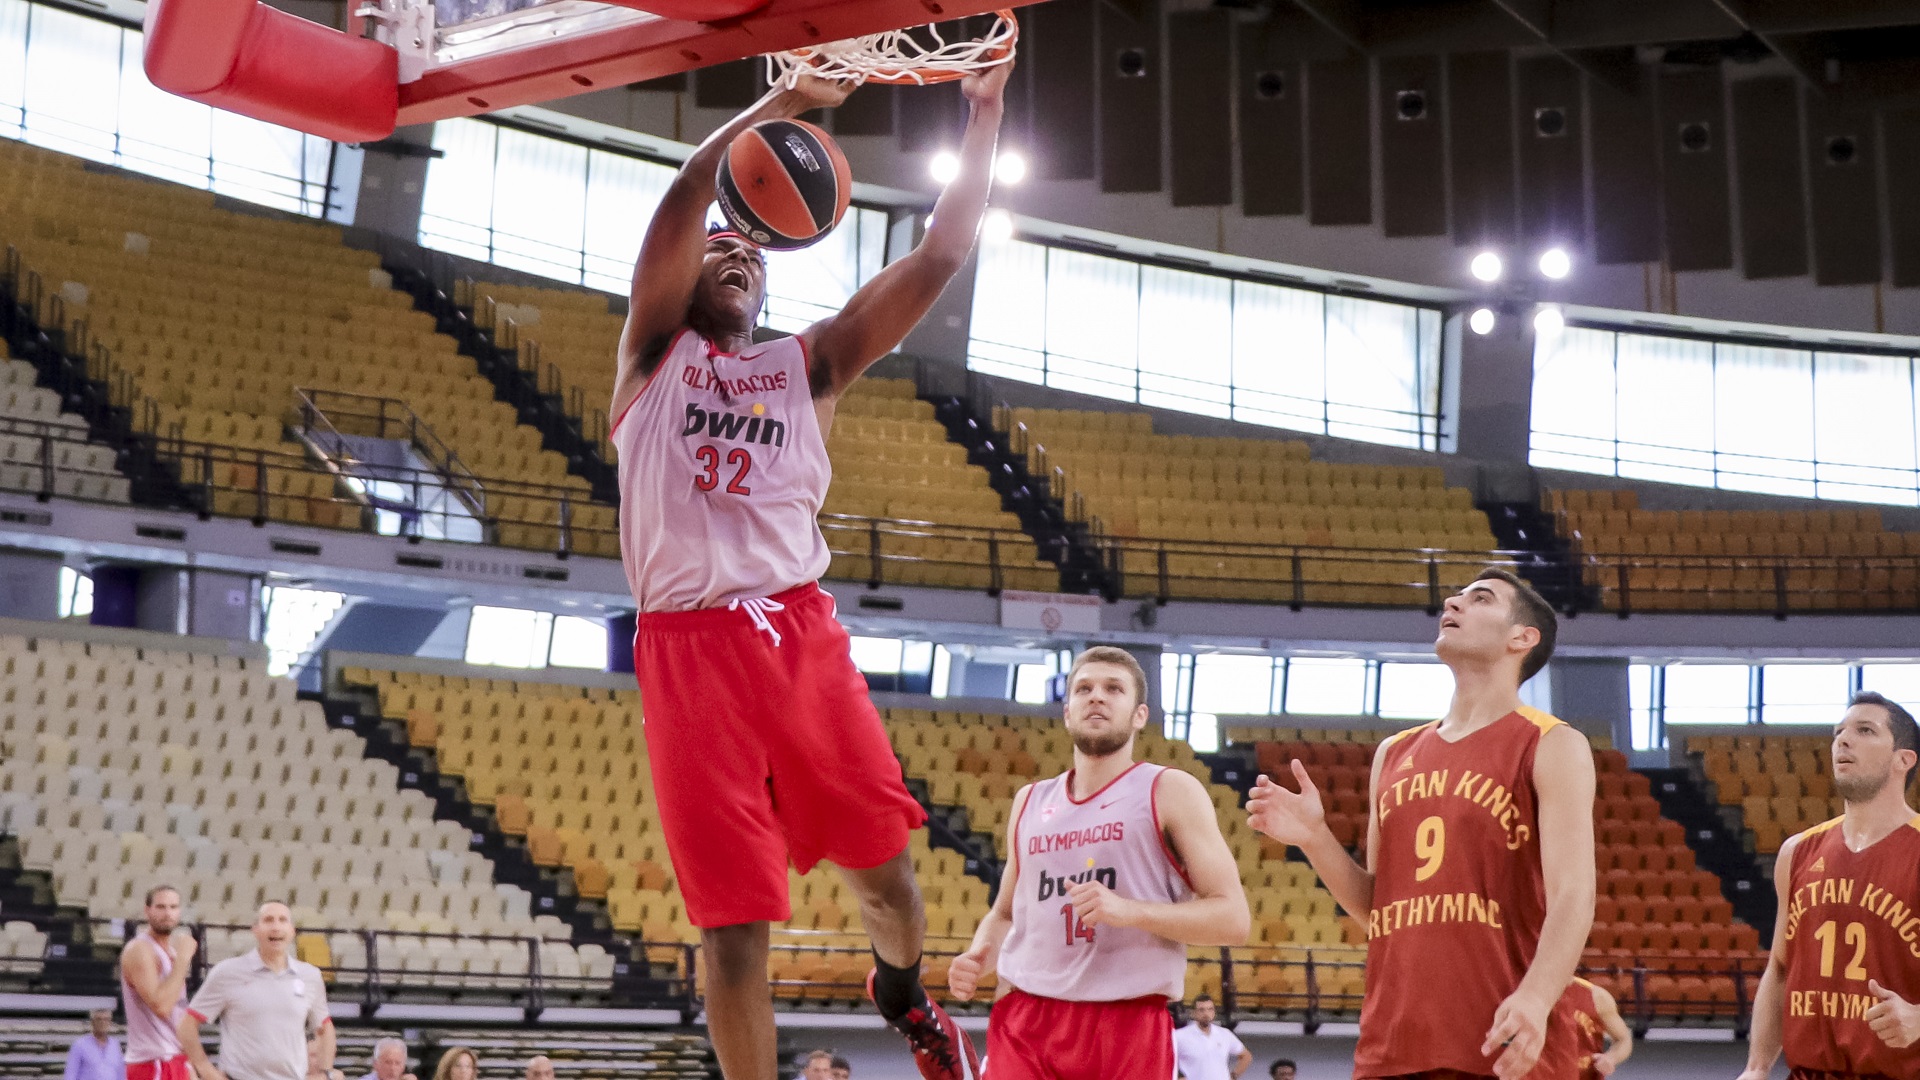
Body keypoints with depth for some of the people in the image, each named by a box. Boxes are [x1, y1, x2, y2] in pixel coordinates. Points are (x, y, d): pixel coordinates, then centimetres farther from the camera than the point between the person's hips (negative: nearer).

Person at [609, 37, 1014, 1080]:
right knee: (732, 922, -2)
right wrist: (777, 103, -8)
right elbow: (682, 199, -4)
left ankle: (901, 990, 36)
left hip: (801, 632, 2)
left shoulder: (807, 364, 17)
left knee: (883, 869, 3)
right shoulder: (655, 352, 12)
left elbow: (941, 255, 9)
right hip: (689, 645, -2)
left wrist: (984, 116, 4)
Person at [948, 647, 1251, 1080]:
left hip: (1129, 1026, -3)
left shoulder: (1171, 792, 2)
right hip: (1023, 1022, 4)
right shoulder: (1030, 801, 17)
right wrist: (979, 956, 4)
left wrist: (1129, 910, -18)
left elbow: (1233, 919, -4)